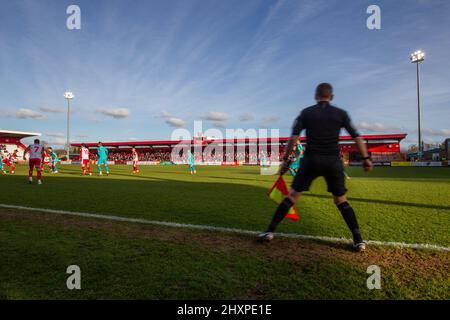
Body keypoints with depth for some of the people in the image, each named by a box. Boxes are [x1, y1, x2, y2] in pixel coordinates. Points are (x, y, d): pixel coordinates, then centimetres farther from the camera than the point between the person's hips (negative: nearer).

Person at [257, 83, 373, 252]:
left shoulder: (306, 113, 4)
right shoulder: (341, 113, 7)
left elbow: (294, 137, -4)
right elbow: (357, 137, 3)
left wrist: (286, 159, -1)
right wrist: (366, 159, 9)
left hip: (312, 160, -1)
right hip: (333, 161, 1)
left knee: (292, 195, 5)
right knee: (341, 200, 16)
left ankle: (270, 231, 5)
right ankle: (358, 240, 11)